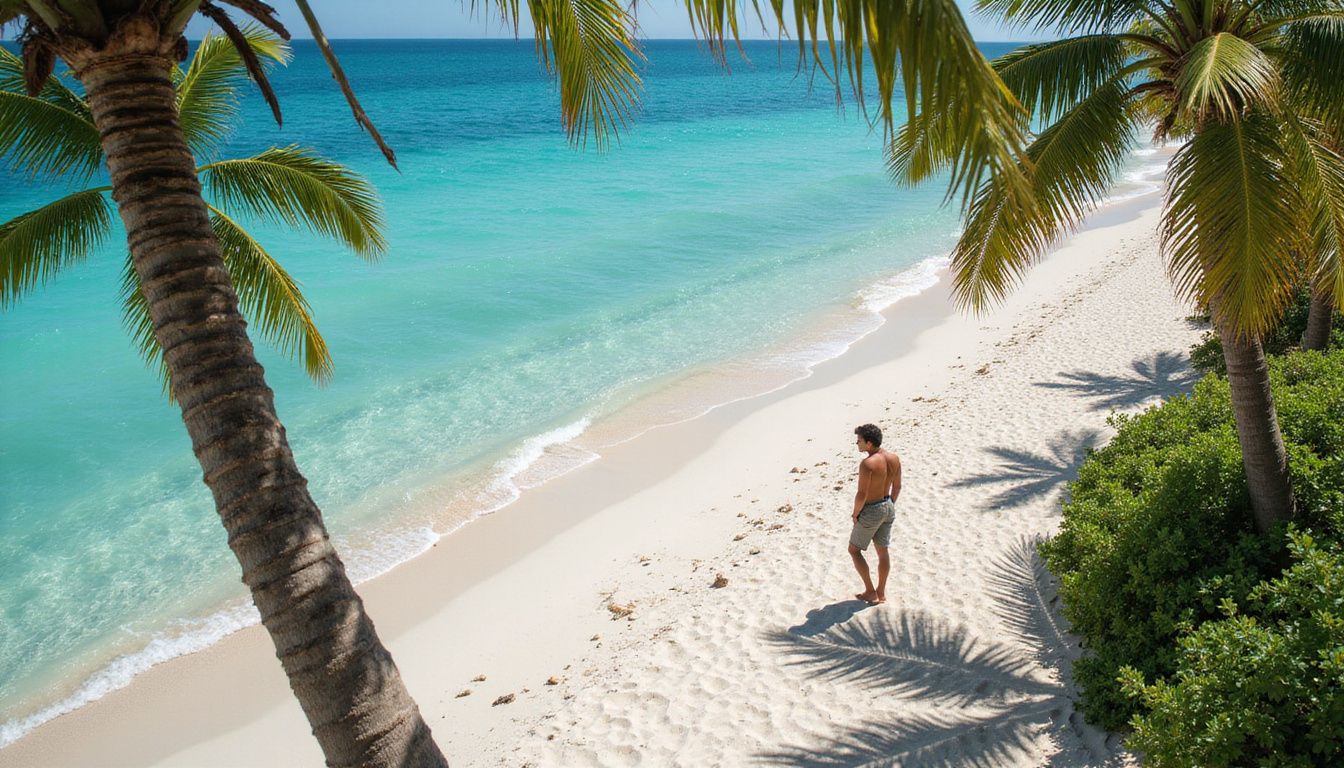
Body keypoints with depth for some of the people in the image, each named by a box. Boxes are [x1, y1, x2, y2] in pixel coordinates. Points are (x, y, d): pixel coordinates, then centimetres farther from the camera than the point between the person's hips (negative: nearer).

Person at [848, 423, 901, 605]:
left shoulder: (867, 463, -26)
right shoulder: (894, 458, -3)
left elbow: (862, 494, -24)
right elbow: (897, 486, 8)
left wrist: (855, 514, -9)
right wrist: (890, 505, 19)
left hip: (871, 510, -7)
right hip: (888, 508, 7)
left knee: (854, 550, 11)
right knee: (882, 551, 17)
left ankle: (870, 592, 13)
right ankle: (881, 593, 28)